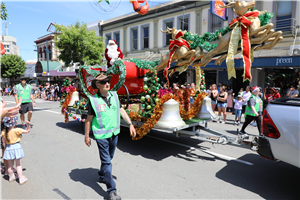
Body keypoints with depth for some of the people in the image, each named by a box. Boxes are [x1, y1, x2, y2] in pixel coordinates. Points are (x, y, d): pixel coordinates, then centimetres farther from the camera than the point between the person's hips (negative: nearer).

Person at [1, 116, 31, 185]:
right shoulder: (16, 130, -20)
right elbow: (27, 131, -13)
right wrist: (28, 125, -15)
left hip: (8, 148, 4)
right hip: (16, 147, -4)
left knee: (10, 164, 18)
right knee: (18, 164, 6)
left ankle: (11, 177, 36)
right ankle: (21, 178, 12)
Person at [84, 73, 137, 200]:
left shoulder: (114, 95, 1)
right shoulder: (93, 100, -12)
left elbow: (122, 110, 8)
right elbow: (89, 119, -5)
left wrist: (130, 124, 4)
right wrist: (86, 136, -1)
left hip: (114, 133, 5)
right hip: (101, 135, -5)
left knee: (109, 158, 21)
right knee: (106, 161, -2)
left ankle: (102, 176, 46)